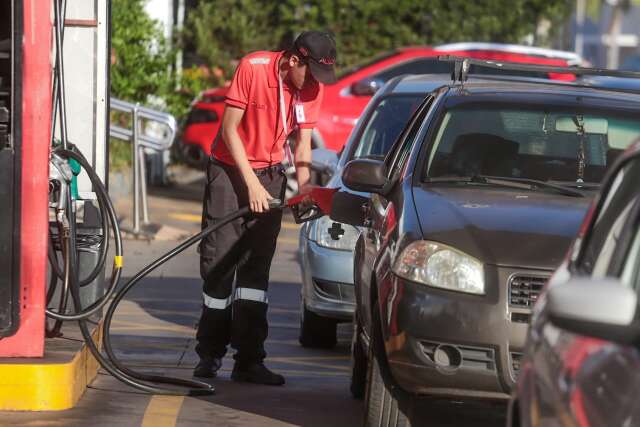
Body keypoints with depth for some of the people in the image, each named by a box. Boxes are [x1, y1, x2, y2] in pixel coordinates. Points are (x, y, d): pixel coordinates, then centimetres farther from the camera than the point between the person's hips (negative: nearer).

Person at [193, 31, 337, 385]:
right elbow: (229, 129, -17)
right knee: (219, 262, -5)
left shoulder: (311, 87, -7)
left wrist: (304, 189, -14)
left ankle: (249, 359, -1)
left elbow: (303, 141, 0)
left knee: (257, 265, 0)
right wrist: (251, 183, -19)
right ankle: (210, 354, 7)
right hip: (229, 168, -4)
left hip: (270, 173, 4)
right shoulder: (253, 68, -22)